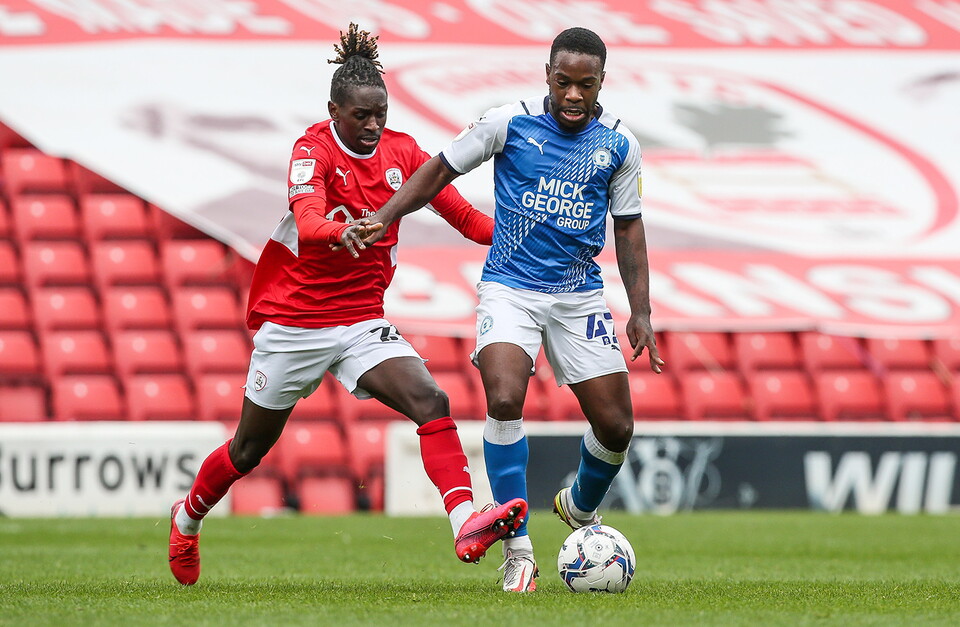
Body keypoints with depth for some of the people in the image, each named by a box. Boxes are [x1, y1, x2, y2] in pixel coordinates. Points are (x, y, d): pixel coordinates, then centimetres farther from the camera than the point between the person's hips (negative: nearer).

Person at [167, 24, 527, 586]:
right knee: (250, 449, 12)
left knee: (431, 401, -23)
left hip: (362, 322, 3)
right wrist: (342, 233, -58)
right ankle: (188, 518, 40)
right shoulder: (314, 150, -16)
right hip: (292, 321, -3)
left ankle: (466, 524, -34)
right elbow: (307, 221, -35)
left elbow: (462, 213, 2)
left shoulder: (402, 152, -1)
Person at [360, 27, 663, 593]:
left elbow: (629, 227, 8)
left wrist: (641, 310, 2)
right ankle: (518, 552, -16)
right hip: (509, 288, -3)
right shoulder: (509, 123, -9)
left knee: (616, 425, -1)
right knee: (505, 400, -26)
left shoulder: (619, 144, -2)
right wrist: (381, 218, -8)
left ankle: (581, 508, 34)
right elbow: (441, 171, 3)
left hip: (580, 296, 3)